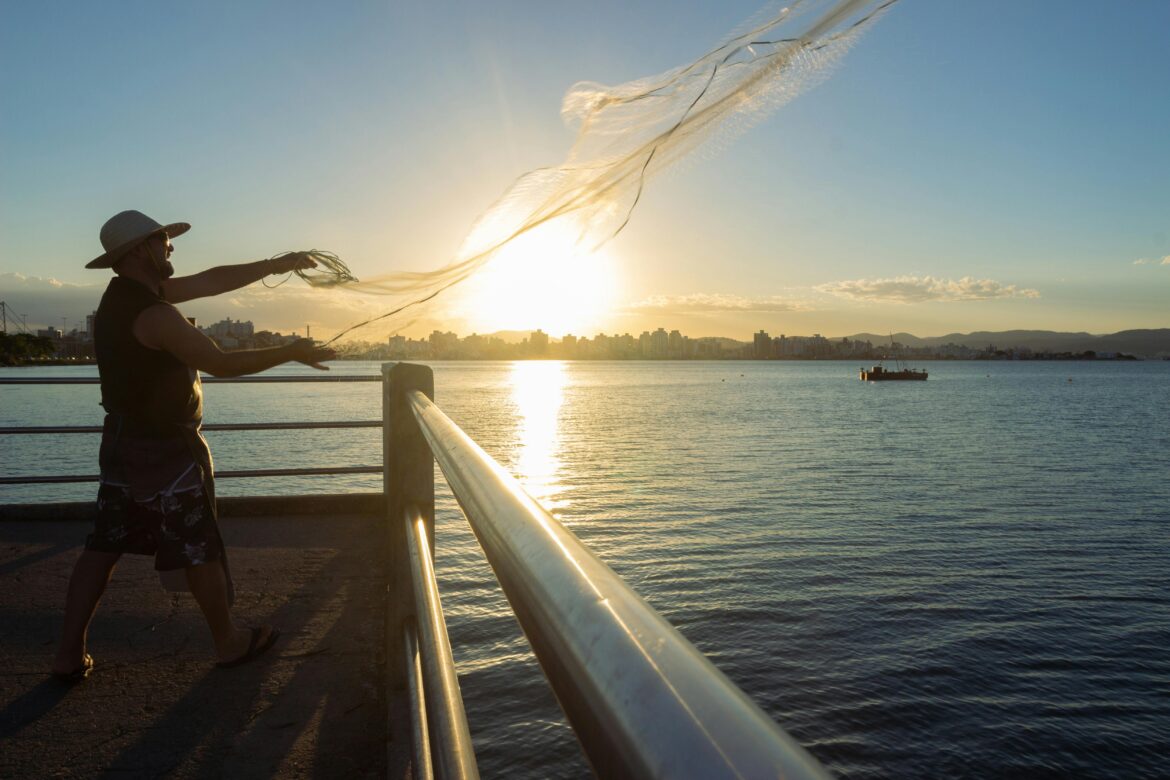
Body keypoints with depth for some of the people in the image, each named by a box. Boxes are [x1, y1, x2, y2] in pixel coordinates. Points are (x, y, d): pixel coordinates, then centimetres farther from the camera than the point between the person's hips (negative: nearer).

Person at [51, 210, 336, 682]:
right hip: (165, 449, -9)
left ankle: (69, 655, 20)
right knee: (199, 549, 5)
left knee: (102, 548, 14)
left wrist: (274, 265, 9)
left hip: (121, 442, 9)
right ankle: (230, 643, 20)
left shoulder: (127, 293, 6)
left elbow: (212, 281, 9)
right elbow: (223, 364, -23)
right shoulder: (154, 313, -23)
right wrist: (291, 353, -15)